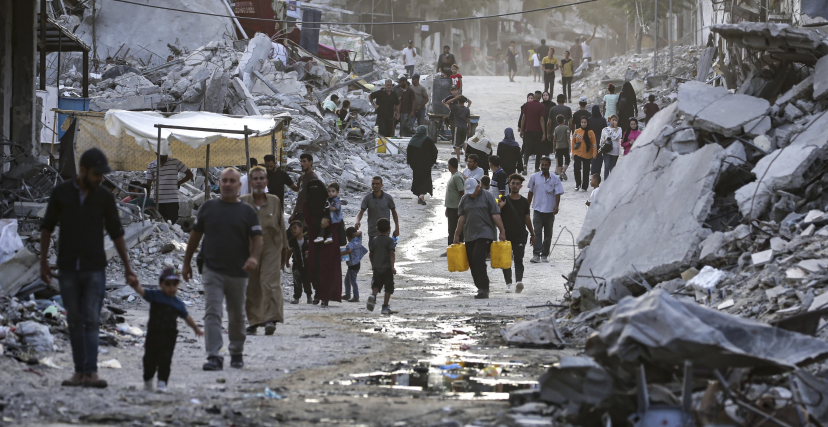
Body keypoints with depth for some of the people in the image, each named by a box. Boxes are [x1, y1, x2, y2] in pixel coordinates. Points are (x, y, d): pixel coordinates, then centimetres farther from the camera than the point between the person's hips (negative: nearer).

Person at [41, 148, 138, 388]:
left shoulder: (105, 198, 1)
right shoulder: (61, 193, 0)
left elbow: (116, 233, 6)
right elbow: (47, 227, 6)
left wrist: (127, 267, 4)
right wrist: (43, 261, 2)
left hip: (94, 269, -1)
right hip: (67, 269, 1)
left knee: (91, 320, -10)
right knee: (75, 321, 4)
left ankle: (90, 373, -17)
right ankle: (79, 372, 6)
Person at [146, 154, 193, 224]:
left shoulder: (175, 163, 1)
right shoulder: (151, 165, 6)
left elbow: (190, 174, 9)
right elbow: (148, 185, 5)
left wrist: (178, 183, 1)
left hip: (172, 201, -2)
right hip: (157, 202, 2)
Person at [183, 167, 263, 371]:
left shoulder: (247, 212, 3)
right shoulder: (208, 207, 6)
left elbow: (257, 238, -2)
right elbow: (195, 235, 13)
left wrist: (254, 257, -23)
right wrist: (187, 263, 13)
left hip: (238, 272, 1)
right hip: (212, 270, -1)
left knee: (237, 316, 13)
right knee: (212, 313, -13)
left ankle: (236, 353, 31)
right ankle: (214, 357, -18)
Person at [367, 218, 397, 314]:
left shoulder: (374, 240, 6)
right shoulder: (390, 241, -6)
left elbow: (370, 254, 11)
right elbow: (392, 253, -15)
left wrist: (373, 265, 26)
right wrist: (392, 266, -17)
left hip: (376, 268, 3)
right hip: (387, 268, -3)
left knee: (376, 285, 14)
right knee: (388, 287, 7)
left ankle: (373, 295, -18)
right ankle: (385, 306, 6)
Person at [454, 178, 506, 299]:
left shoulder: (487, 196, -1)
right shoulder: (464, 199, 12)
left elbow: (495, 215, -4)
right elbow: (461, 218, 13)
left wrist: (502, 231, -8)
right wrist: (457, 235, 10)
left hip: (485, 234, -6)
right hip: (470, 236, 6)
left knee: (478, 258, -19)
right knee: (472, 262, 3)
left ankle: (484, 289, -15)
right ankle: (481, 289, 14)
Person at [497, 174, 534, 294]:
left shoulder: (524, 202, 6)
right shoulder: (504, 200, 3)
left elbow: (527, 219, 15)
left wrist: (532, 234, 18)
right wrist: (499, 207, -16)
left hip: (520, 235, -1)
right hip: (506, 235, 1)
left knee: (518, 259, -13)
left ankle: (519, 280, -28)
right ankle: (508, 283, 13)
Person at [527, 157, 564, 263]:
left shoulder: (554, 179, 0)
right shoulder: (534, 177, 4)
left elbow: (557, 194, -3)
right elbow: (531, 192, 13)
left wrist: (556, 206, -18)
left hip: (550, 210, 0)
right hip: (538, 209, 0)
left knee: (548, 234, 6)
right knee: (537, 232, -12)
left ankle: (544, 255, 15)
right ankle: (536, 255, -17)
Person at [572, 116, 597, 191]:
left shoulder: (590, 132, -2)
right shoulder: (576, 132, 3)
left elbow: (594, 144, -2)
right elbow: (573, 142, 8)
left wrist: (594, 154, -7)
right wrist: (573, 153, 6)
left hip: (587, 155, -1)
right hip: (577, 154, 1)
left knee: (586, 171, 5)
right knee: (577, 169, -11)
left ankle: (584, 186, 15)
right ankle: (578, 184, 9)